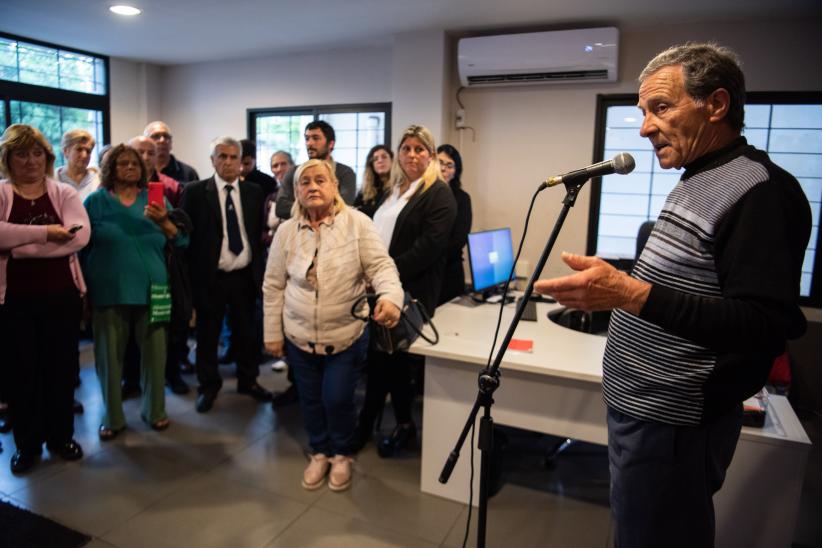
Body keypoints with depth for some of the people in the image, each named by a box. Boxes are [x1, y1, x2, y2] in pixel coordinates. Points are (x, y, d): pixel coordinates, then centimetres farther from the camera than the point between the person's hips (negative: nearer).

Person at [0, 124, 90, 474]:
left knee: (62, 367, 10)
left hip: (61, 295, 1)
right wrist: (46, 231, -21)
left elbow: (80, 236, -15)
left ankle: (61, 436, 27)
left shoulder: (65, 193, 3)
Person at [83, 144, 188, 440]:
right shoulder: (96, 200, 3)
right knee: (109, 355, 7)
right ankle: (112, 416, 25)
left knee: (154, 352, 7)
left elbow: (182, 240, 1)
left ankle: (155, 410, 26)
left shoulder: (156, 199, 7)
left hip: (151, 290, 1)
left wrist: (164, 221, -18)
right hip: (109, 292, -1)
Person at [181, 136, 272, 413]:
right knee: (207, 335, 10)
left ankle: (248, 380, 33)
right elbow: (185, 233, -5)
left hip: (245, 275, 3)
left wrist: (259, 269, 2)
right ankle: (208, 385, 28)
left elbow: (259, 232, 7)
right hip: (210, 277, -2)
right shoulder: (195, 191, -4)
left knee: (246, 332, 15)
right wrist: (191, 274, -10)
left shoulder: (254, 191, 5)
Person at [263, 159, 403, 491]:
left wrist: (391, 297, -35)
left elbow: (381, 266, -15)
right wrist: (272, 333, 4)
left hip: (347, 335, -3)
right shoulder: (286, 231, -1)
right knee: (310, 400, 15)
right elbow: (273, 286, 4)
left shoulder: (357, 223, -9)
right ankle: (319, 453, 39)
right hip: (299, 336, 3)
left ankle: (342, 454, 31)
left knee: (338, 399, 3)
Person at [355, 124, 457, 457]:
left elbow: (428, 248, -17)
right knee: (380, 355, 11)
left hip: (410, 290, -7)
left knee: (390, 357, 1)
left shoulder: (439, 194, -8)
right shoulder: (394, 190, 17)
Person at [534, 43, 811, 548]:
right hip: (641, 409, 9)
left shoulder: (760, 190, -18)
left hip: (671, 424, -9)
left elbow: (768, 328, -26)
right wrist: (611, 288, 16)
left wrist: (632, 294, -35)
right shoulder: (696, 182, 12)